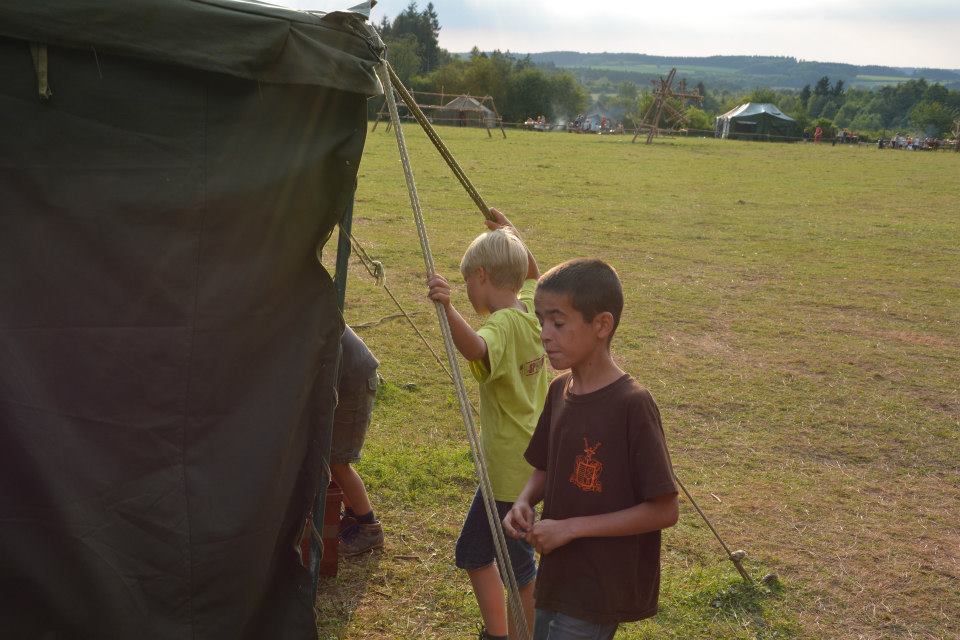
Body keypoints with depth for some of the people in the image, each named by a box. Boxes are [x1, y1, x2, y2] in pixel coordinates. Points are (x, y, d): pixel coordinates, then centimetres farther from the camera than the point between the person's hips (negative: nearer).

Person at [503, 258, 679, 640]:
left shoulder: (632, 404, -21)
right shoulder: (559, 391, 0)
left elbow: (664, 510, -19)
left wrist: (571, 528, -20)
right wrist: (525, 502, -7)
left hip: (601, 589, -7)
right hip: (557, 574, 7)